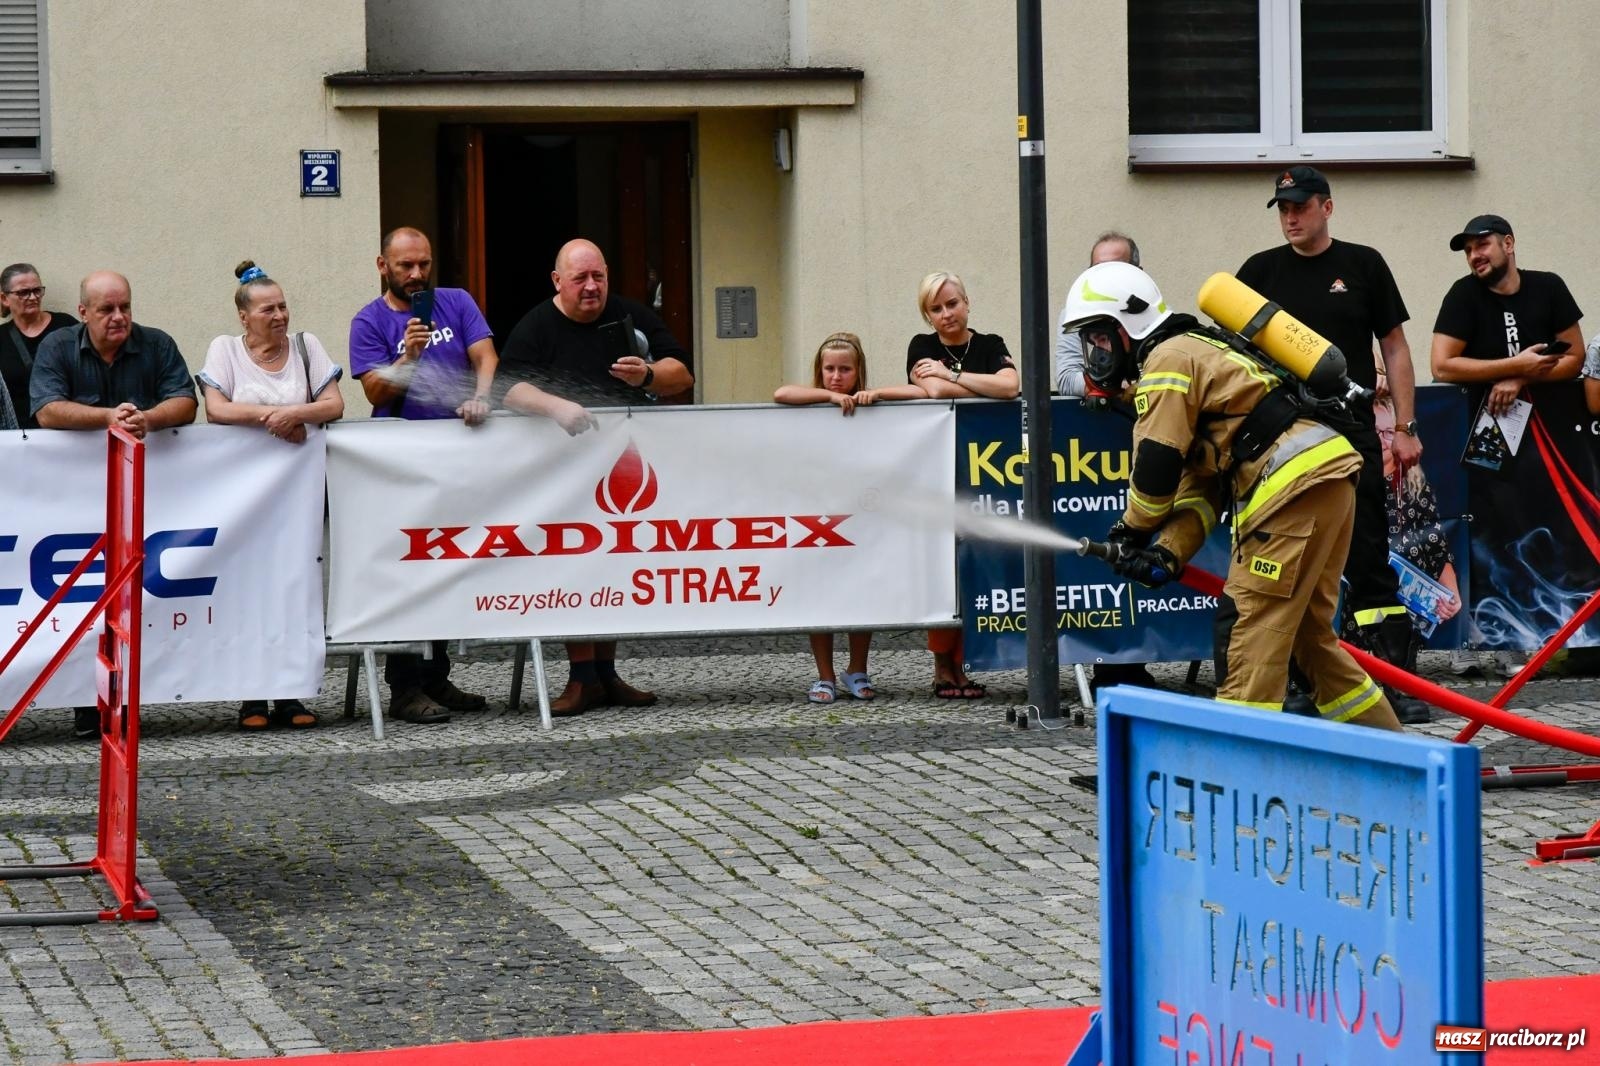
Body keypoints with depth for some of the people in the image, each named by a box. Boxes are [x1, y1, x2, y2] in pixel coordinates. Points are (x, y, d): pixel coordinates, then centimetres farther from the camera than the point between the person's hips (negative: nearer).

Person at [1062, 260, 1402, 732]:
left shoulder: (1168, 358, -3)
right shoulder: (1195, 353, 27)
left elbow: (1157, 464, -9)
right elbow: (1200, 484, 19)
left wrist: (1134, 529, 9)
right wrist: (1169, 550, 5)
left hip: (1295, 482, -10)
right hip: (1329, 477, 10)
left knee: (1250, 626, -9)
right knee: (1308, 630, 18)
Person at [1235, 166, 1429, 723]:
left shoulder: (1363, 265, 7)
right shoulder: (1261, 271, 9)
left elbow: (1395, 347, 9)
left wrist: (1405, 427, 3)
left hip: (1353, 436, -1)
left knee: (1368, 562, -3)